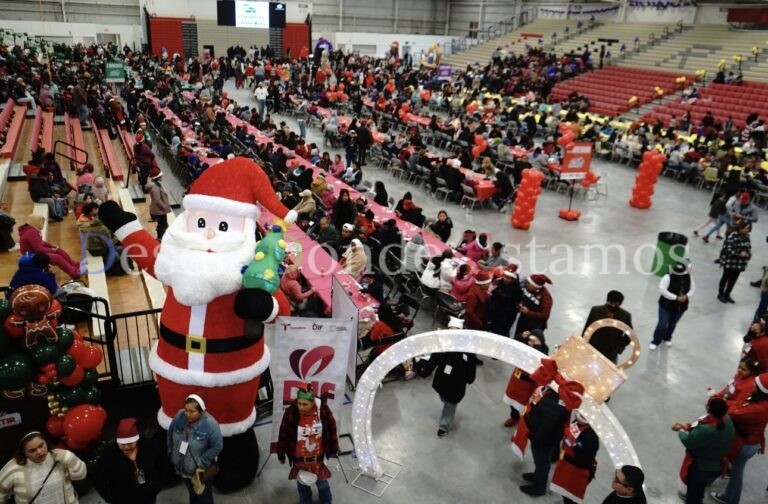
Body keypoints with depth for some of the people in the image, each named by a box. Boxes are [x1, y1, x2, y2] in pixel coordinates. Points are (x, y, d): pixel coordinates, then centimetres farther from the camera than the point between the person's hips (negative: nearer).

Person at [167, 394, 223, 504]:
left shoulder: (210, 424, -30)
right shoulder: (179, 416, -16)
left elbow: (217, 447, -21)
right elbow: (170, 434, 2)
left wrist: (200, 463, -19)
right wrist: (171, 453, 2)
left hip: (200, 471, -4)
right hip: (182, 467, 4)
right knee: (192, 492, 30)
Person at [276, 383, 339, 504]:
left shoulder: (323, 410, -24)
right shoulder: (290, 413, -26)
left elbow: (332, 429, -7)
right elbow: (283, 434, -11)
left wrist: (333, 449, 2)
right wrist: (281, 454, -1)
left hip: (318, 456, 1)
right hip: (299, 457, 0)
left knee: (322, 481, 21)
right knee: (302, 483, 22)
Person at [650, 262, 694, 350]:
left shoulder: (689, 277, -6)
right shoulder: (668, 277, -23)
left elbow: (693, 288, 4)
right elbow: (662, 290, -31)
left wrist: (687, 296, -18)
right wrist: (676, 298, -31)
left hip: (681, 307, 5)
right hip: (666, 306, -5)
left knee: (672, 324, 20)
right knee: (662, 324, -1)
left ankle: (667, 338, 45)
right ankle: (655, 341, 17)